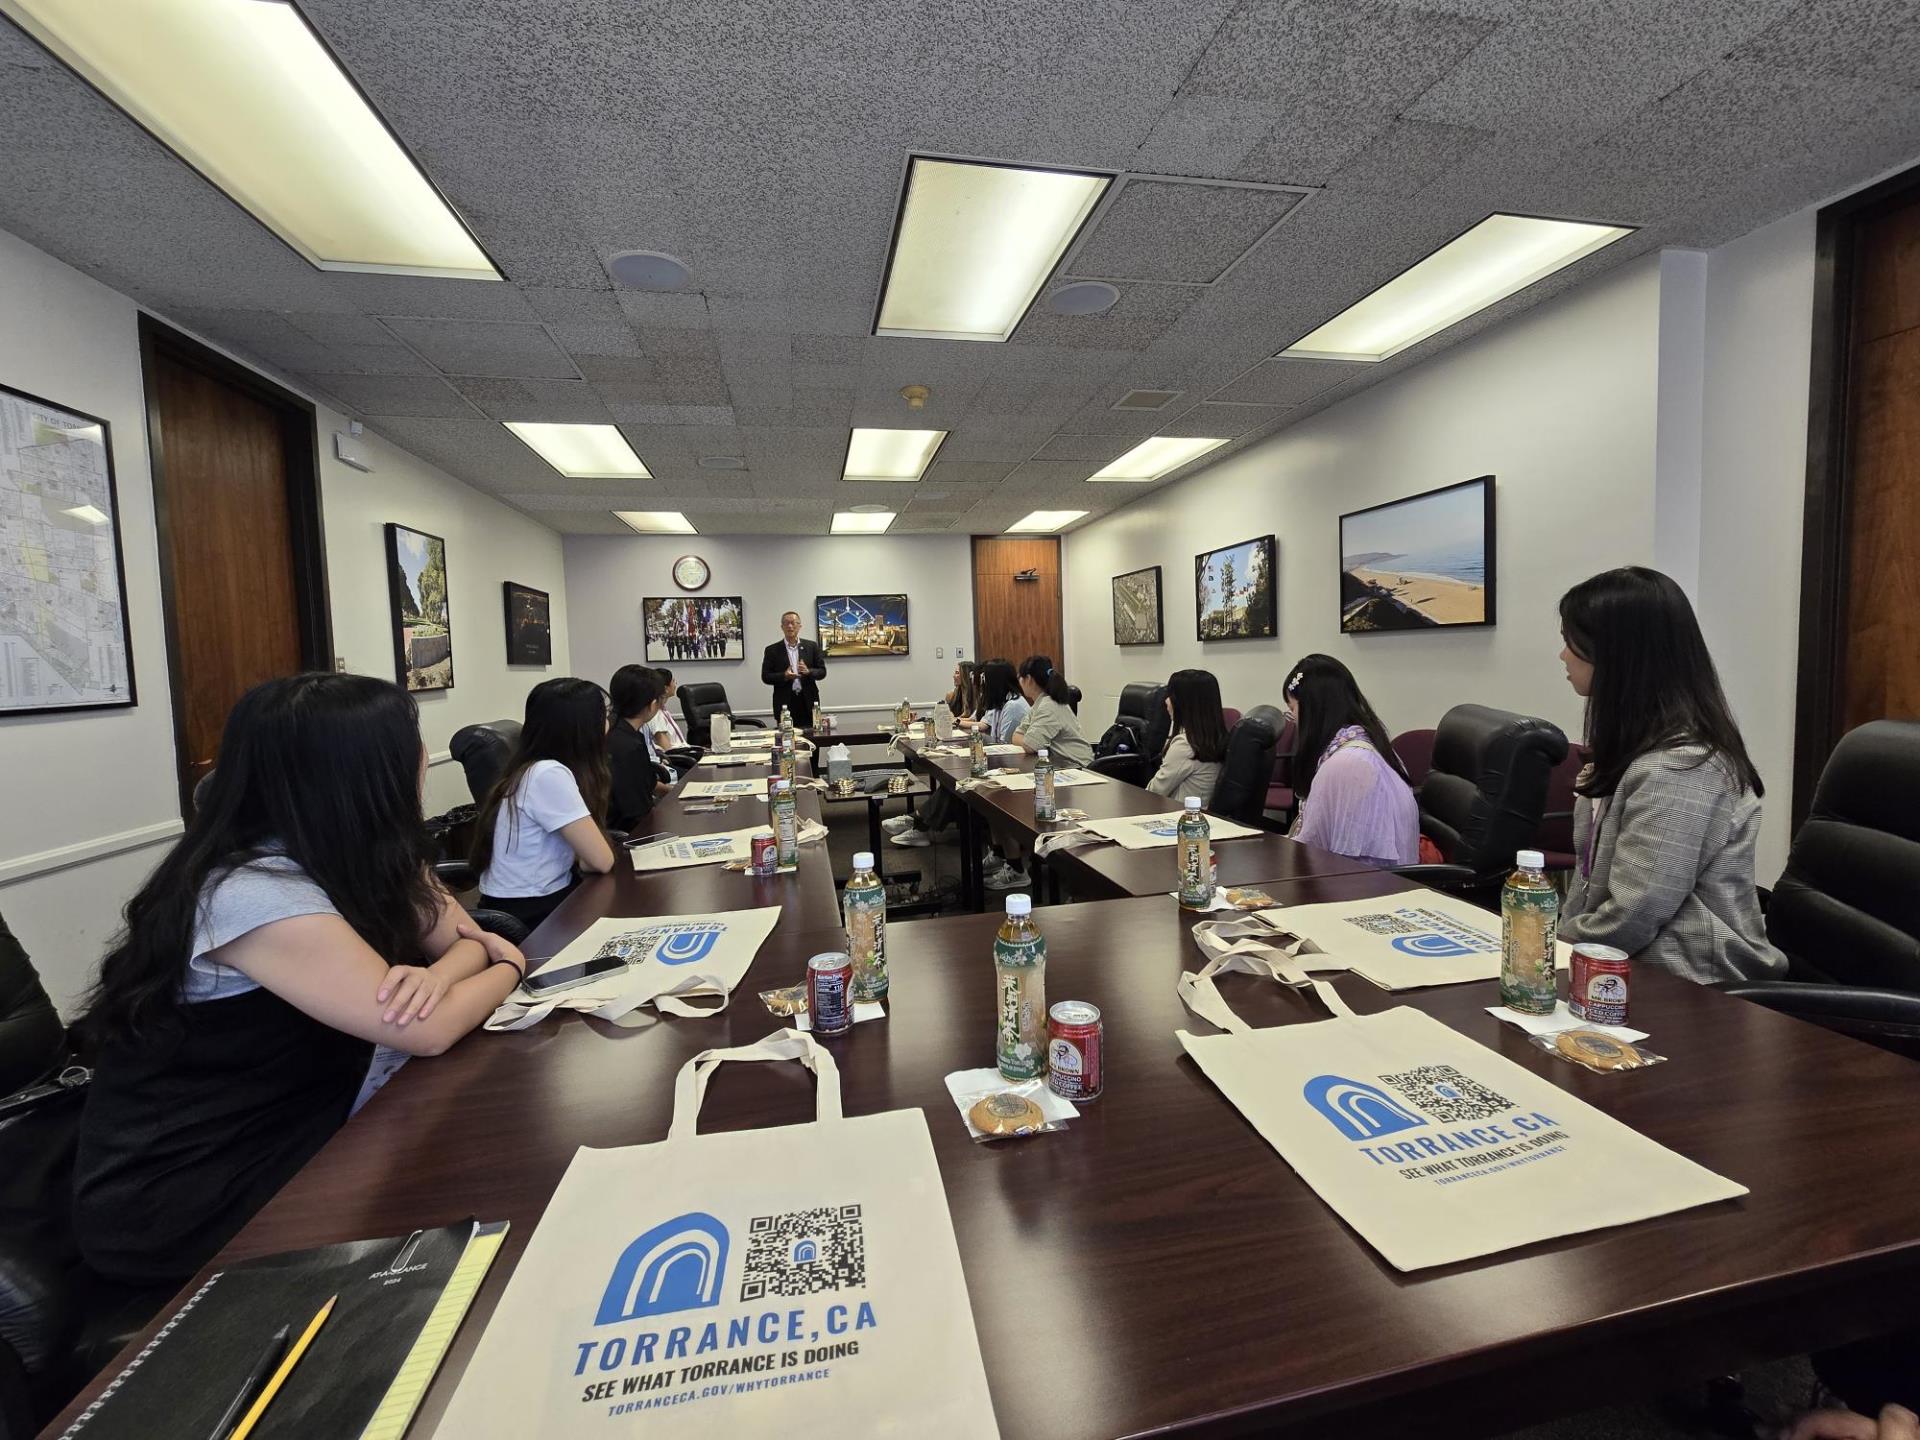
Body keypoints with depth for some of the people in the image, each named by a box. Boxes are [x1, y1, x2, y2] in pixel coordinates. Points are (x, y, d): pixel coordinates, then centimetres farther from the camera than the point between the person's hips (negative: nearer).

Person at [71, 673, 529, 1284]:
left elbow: (466, 938, -3)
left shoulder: (357, 858, -5)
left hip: (284, 1136, 7)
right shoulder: (251, 892, -32)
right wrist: (509, 969, -13)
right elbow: (426, 1032, -33)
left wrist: (440, 974, -27)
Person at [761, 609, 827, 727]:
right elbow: (765, 677, 2)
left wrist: (808, 671, -14)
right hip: (785, 703, -1)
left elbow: (822, 671, 7)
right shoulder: (772, 650, 4)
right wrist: (784, 676, -15)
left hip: (808, 702, 1)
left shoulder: (812, 646, 8)